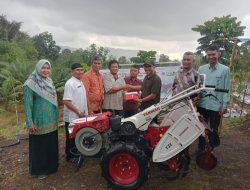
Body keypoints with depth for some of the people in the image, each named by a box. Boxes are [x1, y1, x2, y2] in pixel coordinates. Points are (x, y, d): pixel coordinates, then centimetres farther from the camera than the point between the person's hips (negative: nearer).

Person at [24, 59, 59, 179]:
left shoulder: (50, 81, 6)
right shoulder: (30, 84, -15)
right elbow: (27, 104, -15)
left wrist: (56, 116, 15)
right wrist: (29, 123, -18)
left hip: (52, 121, 7)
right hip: (39, 122, -6)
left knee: (52, 144, 18)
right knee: (39, 146, 9)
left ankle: (51, 165, 38)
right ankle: (39, 170, 29)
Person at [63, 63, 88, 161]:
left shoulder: (81, 83, 12)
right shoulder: (70, 83, -17)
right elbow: (66, 101, -24)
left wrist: (85, 112, 14)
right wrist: (78, 112, -20)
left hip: (81, 117, 9)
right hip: (72, 117, -9)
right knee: (72, 138, 7)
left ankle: (77, 155, 35)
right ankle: (70, 156, 23)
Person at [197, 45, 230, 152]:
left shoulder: (225, 70, -3)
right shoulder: (201, 69, 5)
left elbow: (227, 89, -4)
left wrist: (225, 105, -8)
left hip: (216, 106, -3)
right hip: (202, 104, 3)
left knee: (213, 130, 10)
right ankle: (201, 148, 32)